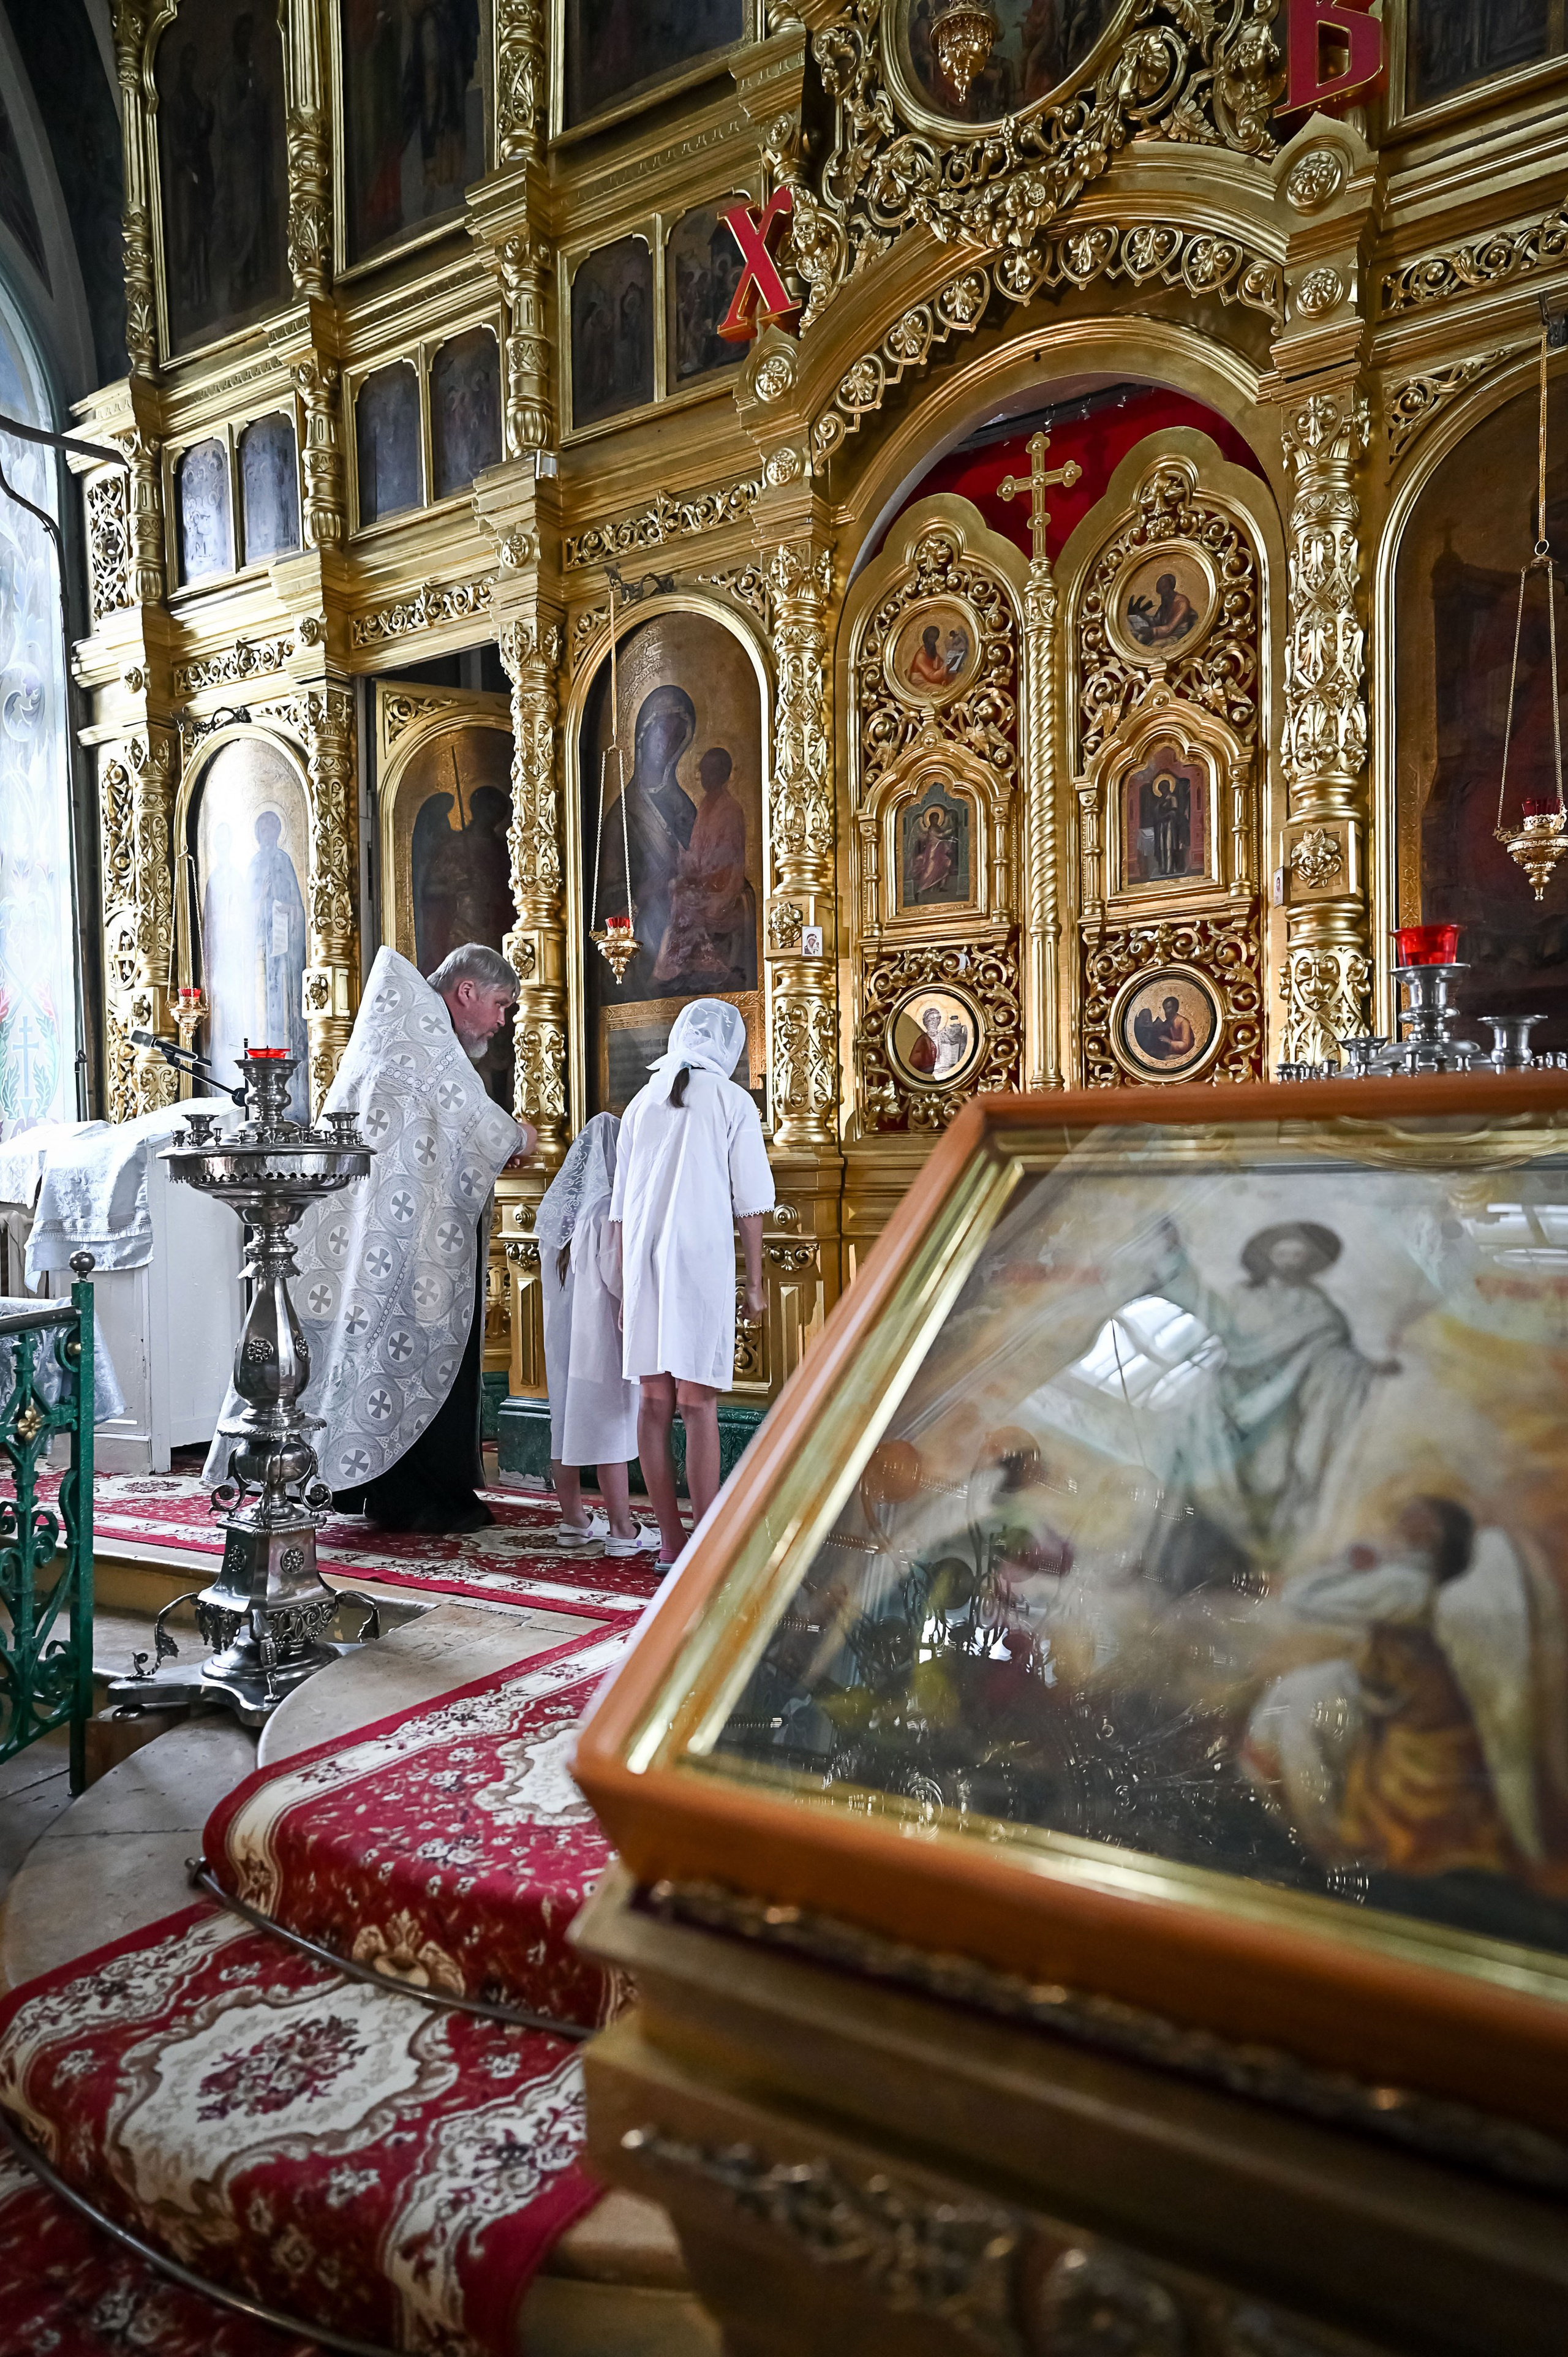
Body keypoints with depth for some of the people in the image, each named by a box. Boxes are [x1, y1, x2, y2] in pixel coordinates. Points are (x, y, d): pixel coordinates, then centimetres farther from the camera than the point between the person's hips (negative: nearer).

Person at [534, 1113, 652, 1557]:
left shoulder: (556, 1207, 9)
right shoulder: (610, 1207, -15)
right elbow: (616, 1274, -18)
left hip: (561, 1330, 8)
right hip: (600, 1334, -7)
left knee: (566, 1418, 13)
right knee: (609, 1423, -2)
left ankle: (573, 1519, 23)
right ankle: (621, 1529, 3)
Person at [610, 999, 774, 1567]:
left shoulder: (642, 1102, 13)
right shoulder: (733, 1102, 2)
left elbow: (621, 1205, 13)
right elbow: (750, 1201, -1)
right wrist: (755, 1282, 5)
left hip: (643, 1265, 4)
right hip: (702, 1264, -4)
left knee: (655, 1402, 7)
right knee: (699, 1405, -4)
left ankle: (670, 1543, 11)